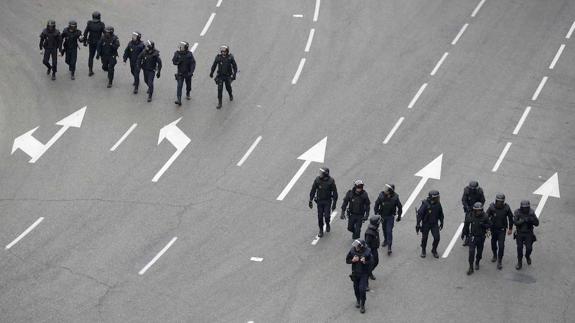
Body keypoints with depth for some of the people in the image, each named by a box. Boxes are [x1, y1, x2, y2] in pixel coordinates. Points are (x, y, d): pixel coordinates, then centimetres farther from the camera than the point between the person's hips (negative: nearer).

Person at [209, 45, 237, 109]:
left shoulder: (230, 57, -13)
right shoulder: (218, 57, -11)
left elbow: (235, 66, -4)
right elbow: (214, 65, 4)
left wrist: (234, 74, -10)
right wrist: (211, 72, 12)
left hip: (228, 76, 0)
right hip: (220, 76, 0)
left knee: (228, 87, 18)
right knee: (220, 89, -6)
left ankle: (230, 95, 52)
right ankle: (219, 103, 0)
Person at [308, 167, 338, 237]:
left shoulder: (331, 181, -17)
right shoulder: (317, 180, -12)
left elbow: (335, 192, -9)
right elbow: (313, 190, -1)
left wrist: (334, 203, -10)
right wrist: (310, 201, 1)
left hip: (327, 201, -2)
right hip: (319, 201, 2)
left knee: (326, 216, -6)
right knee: (320, 216, 5)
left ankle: (327, 224, 29)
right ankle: (321, 230, 24)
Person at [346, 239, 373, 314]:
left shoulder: (367, 252, -18)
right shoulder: (352, 250, -11)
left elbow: (371, 262, -12)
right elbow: (347, 260, -1)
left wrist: (365, 262, -31)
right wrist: (353, 260, -21)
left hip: (364, 274, -3)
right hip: (355, 273, 3)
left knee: (362, 289, -9)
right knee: (356, 288, 17)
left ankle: (362, 305, 8)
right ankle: (358, 300, 45)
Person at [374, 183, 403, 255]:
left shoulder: (395, 197, -19)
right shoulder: (381, 196, -17)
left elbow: (399, 207, -3)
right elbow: (376, 205, -4)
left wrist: (399, 216, 4)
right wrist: (376, 214, -4)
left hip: (390, 217, -3)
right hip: (383, 216, 3)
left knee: (389, 231, -9)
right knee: (384, 229, 20)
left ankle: (389, 247, -7)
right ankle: (385, 240, 46)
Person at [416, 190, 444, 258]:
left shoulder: (438, 204, -6)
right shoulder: (425, 204, -20)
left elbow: (441, 214, 9)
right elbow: (419, 214, -16)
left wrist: (441, 223, 15)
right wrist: (418, 225, -17)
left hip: (435, 224, 3)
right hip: (426, 224, -3)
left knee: (437, 238, -5)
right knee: (424, 238, 7)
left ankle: (434, 250, 20)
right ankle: (423, 251, 31)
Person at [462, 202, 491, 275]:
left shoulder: (485, 216, -13)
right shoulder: (470, 216, -12)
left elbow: (489, 225, -5)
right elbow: (466, 225, 3)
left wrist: (483, 225, -25)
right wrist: (463, 233, 14)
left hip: (481, 237, 1)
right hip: (472, 236, -1)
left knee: (479, 252, 15)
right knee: (471, 252, -9)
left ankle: (477, 263, 41)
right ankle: (471, 268, -2)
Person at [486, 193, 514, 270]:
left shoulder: (506, 208, -14)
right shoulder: (492, 207, -16)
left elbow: (510, 218, 1)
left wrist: (510, 229, 5)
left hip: (502, 230, -2)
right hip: (493, 229, 2)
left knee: (501, 246, -9)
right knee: (493, 244, 18)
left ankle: (499, 262, -2)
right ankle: (495, 256, 45)